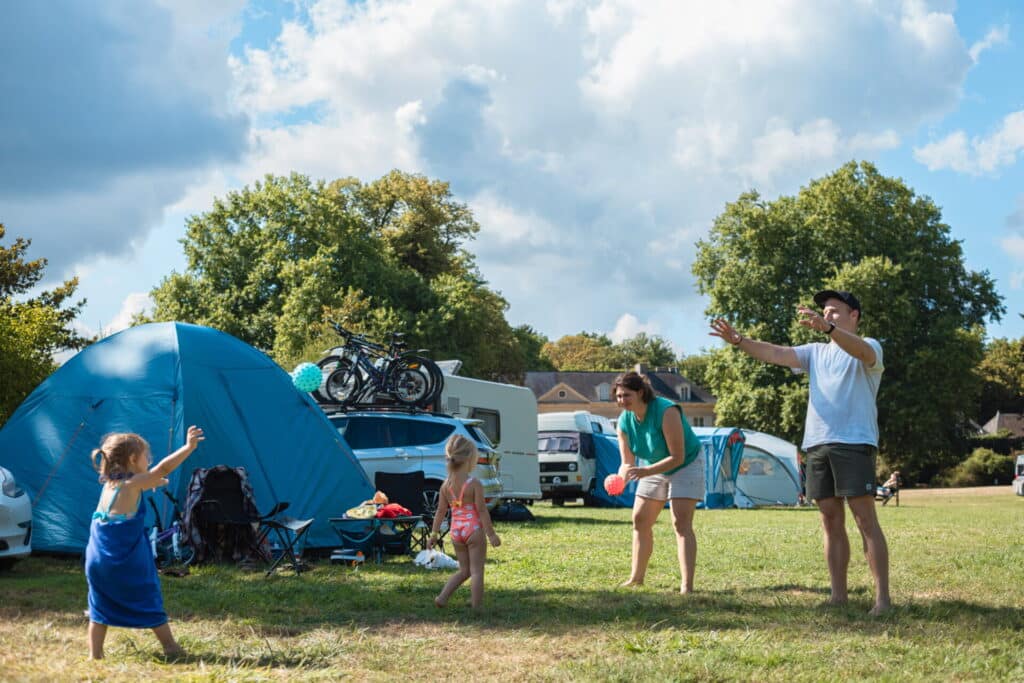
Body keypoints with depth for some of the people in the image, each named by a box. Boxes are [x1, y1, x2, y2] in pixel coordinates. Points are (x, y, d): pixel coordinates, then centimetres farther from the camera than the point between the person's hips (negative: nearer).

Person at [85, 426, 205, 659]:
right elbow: (163, 468, -18)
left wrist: (153, 482, 31)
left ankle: (95, 654, 10)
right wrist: (189, 447, -20)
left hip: (98, 559, 6)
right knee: (147, 598, 6)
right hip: (126, 559, -6)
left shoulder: (109, 483, 10)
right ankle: (170, 647, 13)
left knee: (101, 605, 13)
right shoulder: (133, 483, -9)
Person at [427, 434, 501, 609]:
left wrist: (434, 533, 12)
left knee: (463, 570, 19)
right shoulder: (474, 484, -13)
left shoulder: (446, 485, 2)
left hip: (456, 531, 6)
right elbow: (482, 510, -13)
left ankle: (442, 597, 9)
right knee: (476, 571, 2)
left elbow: (441, 511, 6)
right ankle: (476, 607, 2)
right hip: (474, 529, -5)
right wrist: (491, 534, -9)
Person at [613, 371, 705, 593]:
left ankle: (687, 585, -22)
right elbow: (627, 462, -9)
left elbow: (677, 457, -33)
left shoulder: (666, 412, -33)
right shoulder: (624, 421, -13)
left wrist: (645, 472, -42)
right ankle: (637, 577, 23)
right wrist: (620, 478, -33)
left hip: (686, 465, -7)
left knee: (681, 523, -19)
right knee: (640, 520, 9)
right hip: (655, 468, 7)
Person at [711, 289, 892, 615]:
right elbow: (776, 353, 8)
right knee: (831, 521, 7)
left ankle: (882, 596, -11)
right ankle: (838, 594, 10)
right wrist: (740, 341, -8)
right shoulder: (816, 352, 20)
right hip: (817, 443, 6)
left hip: (855, 442, -6)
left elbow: (863, 352, -23)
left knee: (865, 518, -10)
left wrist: (827, 328, -40)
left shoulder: (869, 346, 1)